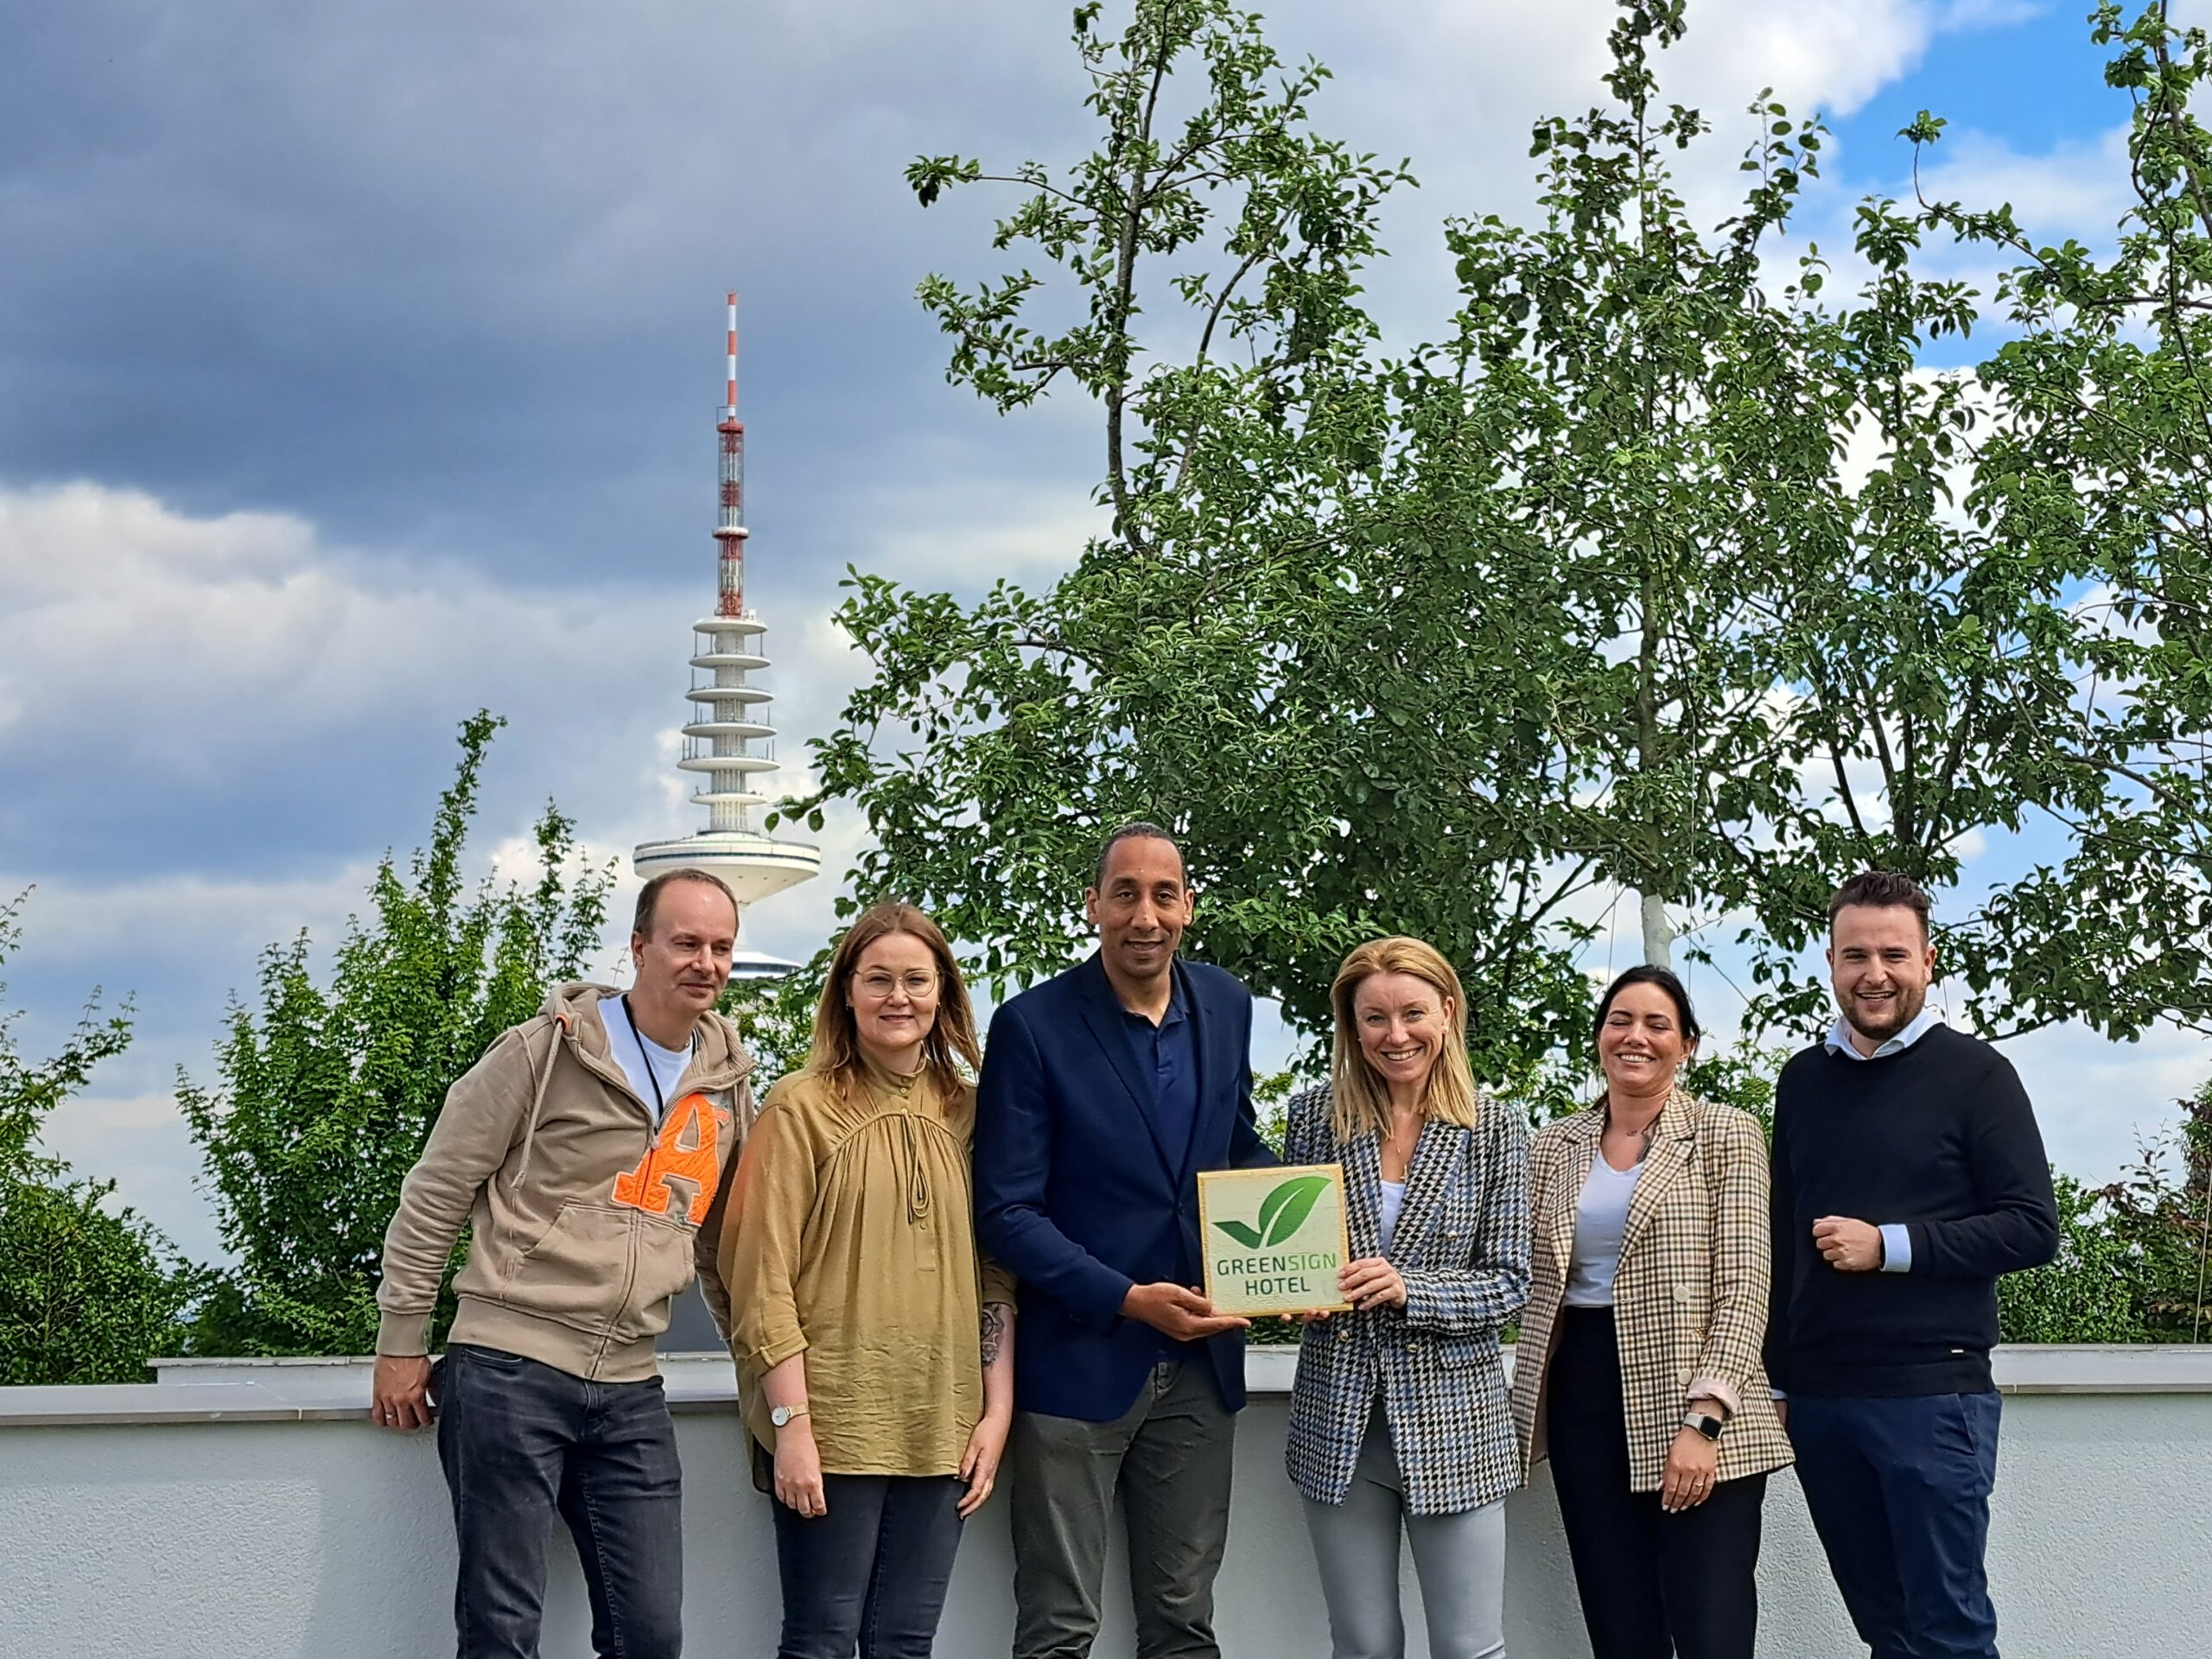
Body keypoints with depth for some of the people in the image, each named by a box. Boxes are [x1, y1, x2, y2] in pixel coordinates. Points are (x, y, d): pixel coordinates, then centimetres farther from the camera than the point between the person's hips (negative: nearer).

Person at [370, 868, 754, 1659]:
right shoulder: (546, 1051, -5)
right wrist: (402, 1343, -3)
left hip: (628, 1390, 5)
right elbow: (435, 1195, -2)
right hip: (508, 1368, -5)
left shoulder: (728, 1087, 11)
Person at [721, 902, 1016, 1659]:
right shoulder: (802, 1106, -4)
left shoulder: (967, 1111, 10)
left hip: (940, 1428, 4)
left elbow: (995, 1274, 13)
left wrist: (997, 1411, 4)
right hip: (832, 1423, -4)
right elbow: (764, 1279, -7)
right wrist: (792, 1424, -13)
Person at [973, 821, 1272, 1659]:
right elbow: (1006, 1211, -12)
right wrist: (1129, 1300, -20)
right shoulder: (1033, 1025, -11)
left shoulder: (1225, 1007, 4)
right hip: (1077, 1363, -4)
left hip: (1198, 1363, 5)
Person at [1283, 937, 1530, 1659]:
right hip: (1337, 1414, 2)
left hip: (1454, 1416, -2)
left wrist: (1407, 1290, -18)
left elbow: (1507, 1284, -3)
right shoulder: (1314, 1116, 3)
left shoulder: (1496, 1131, -1)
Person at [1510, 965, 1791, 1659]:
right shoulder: (1555, 1146, 11)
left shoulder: (1726, 1134, -1)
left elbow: (1743, 1287, -9)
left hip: (1695, 1407, -4)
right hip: (1583, 1397, 4)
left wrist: (1703, 1421, -18)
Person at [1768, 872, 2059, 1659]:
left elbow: (2033, 1229, -7)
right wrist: (1775, 1375, 13)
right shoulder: (1803, 1079, 12)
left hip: (1932, 1394, -5)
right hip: (1816, 1399, 5)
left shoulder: (1973, 1073, -2)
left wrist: (1889, 1246, -15)